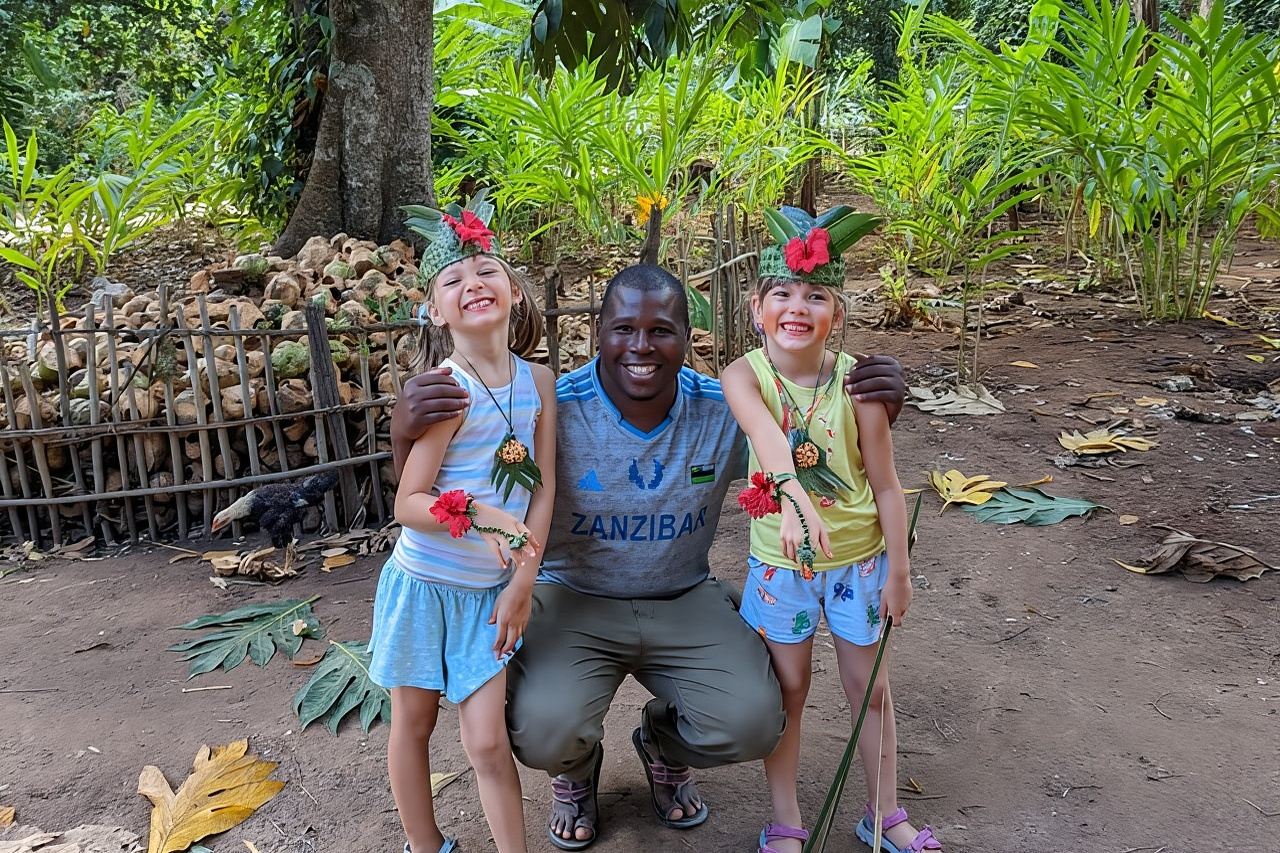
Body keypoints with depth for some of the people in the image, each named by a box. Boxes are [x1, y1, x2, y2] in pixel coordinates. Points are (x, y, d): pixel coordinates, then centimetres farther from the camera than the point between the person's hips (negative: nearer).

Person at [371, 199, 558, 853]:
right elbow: (407, 503, -17)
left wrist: (522, 586, -3)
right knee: (413, 724, 15)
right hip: (425, 584, -2)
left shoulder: (538, 381, -4)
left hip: (491, 592, 3)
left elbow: (543, 487, -1)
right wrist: (482, 515, -33)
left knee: (487, 741, 3)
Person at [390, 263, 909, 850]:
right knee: (543, 732, -27)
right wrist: (405, 431, -36)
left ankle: (663, 746, 22)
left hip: (685, 600, 2)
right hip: (574, 601, -2)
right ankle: (575, 769, 17)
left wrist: (877, 409, -19)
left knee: (752, 725, -19)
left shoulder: (726, 411, -10)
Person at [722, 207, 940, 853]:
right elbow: (765, 433, -39)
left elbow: (885, 485, -8)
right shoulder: (743, 375, -16)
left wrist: (897, 571, -5)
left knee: (869, 686, 15)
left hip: (859, 557, 1)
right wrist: (791, 492, -58)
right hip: (780, 560, 0)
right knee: (787, 689, 13)